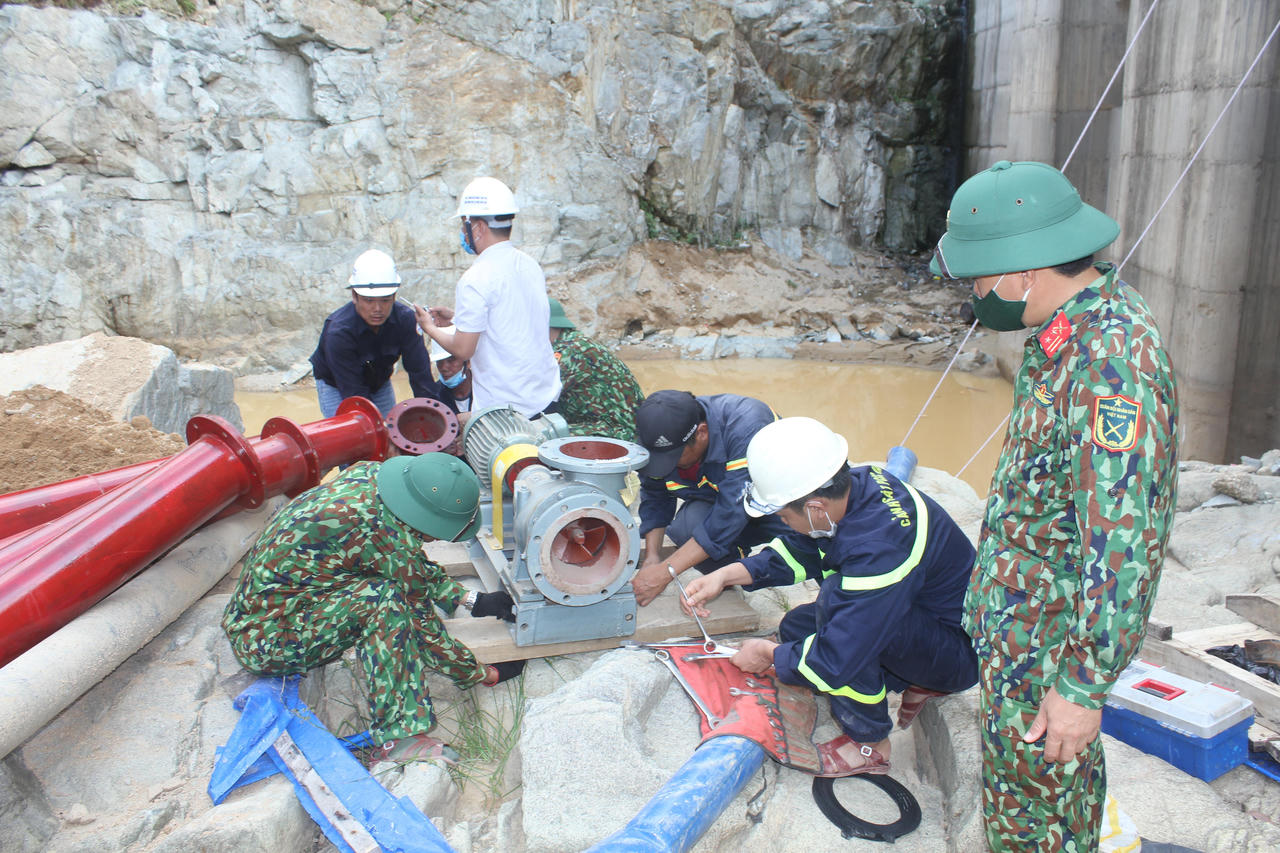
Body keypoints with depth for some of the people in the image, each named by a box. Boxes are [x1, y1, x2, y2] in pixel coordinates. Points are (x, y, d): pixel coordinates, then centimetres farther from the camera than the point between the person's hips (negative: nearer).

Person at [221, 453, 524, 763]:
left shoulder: (369, 475, -7)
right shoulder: (388, 537, -30)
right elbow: (424, 631, -17)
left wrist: (473, 601, 11)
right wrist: (485, 675, -4)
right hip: (261, 643, -9)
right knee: (382, 597, -29)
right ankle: (398, 738, -26)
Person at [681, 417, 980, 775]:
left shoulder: (882, 548, -37)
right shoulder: (856, 482, -12)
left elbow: (835, 662, -33)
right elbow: (799, 550, 7)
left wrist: (771, 655, -13)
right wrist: (726, 575, -4)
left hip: (962, 648, -9)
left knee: (835, 599, -30)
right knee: (796, 627, 6)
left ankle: (869, 744, -11)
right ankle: (920, 683, 14)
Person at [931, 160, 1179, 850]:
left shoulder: (1110, 371, -31)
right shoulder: (1073, 324, 1)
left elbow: (1123, 548, -30)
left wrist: (1081, 687, -23)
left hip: (1049, 635, -9)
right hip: (1019, 612, 9)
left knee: (1034, 791, 9)